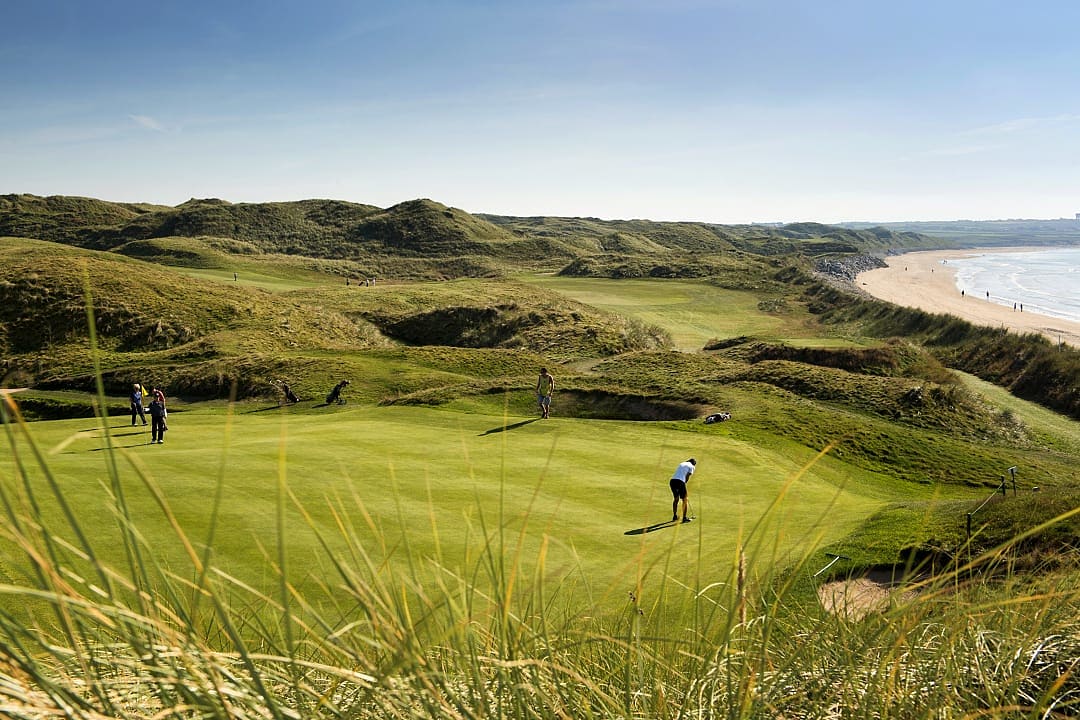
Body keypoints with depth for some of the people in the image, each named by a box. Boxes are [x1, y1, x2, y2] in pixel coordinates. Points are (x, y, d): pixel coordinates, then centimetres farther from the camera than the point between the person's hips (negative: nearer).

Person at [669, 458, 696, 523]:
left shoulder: (681, 464, 28)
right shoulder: (692, 467, 10)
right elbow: (687, 476, -1)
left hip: (672, 481, 6)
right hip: (680, 482, -6)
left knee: (676, 498, 24)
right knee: (685, 500, 10)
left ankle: (674, 516, 32)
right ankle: (684, 518, 11)